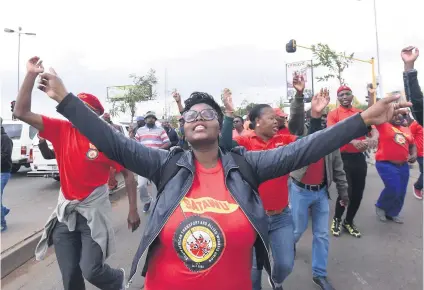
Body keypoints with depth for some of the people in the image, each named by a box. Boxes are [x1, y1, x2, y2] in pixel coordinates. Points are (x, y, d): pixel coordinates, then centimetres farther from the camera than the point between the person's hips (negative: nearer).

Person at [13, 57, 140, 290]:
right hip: (65, 210, 4)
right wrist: (31, 74, -13)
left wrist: (133, 210, -8)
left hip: (93, 211, -4)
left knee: (91, 270, -5)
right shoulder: (62, 130, -2)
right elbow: (21, 112, -4)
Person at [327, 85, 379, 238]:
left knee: (358, 193, 10)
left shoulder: (362, 113, 11)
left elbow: (373, 129, 1)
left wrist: (374, 138, -23)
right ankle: (336, 219, 21)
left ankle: (349, 222, 32)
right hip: (342, 157, -5)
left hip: (359, 157, 5)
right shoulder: (333, 114, -3)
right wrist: (353, 141, -32)